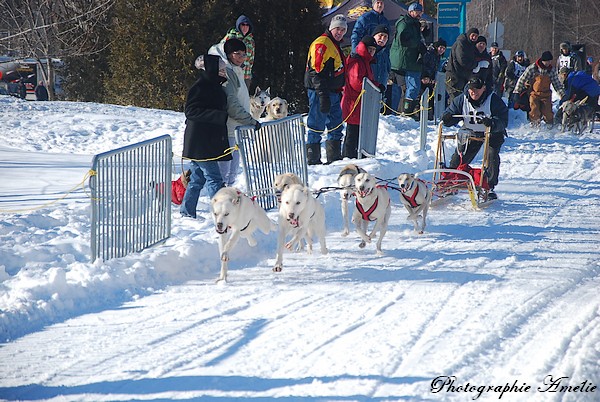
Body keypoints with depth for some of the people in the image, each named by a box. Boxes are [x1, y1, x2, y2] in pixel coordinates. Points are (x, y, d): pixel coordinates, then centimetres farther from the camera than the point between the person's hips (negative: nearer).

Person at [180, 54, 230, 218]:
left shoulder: (214, 86, 14)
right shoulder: (200, 87, -15)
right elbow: (191, 111, -23)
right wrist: (220, 116, -26)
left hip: (211, 141, 10)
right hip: (200, 143, -10)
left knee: (198, 179, 13)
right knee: (213, 178, -10)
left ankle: (186, 212, 19)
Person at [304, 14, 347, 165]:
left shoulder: (334, 45, 20)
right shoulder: (322, 43, -13)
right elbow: (317, 71, -21)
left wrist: (339, 91, 25)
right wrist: (323, 94, -26)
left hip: (333, 93, 10)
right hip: (321, 92, -10)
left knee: (336, 126, 14)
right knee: (317, 127, -6)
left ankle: (335, 158, 22)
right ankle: (313, 159, -4)